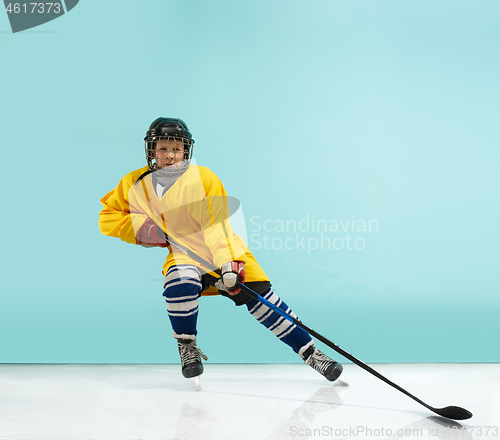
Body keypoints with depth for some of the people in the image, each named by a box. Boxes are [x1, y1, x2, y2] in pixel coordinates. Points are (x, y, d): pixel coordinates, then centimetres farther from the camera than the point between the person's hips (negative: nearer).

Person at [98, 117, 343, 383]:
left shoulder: (205, 178, -10)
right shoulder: (134, 184, 0)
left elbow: (217, 226, -16)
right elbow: (107, 217, 9)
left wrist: (229, 264, -28)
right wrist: (138, 227, -9)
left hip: (226, 253, -1)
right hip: (184, 256, 1)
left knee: (260, 296, -15)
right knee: (180, 284, -32)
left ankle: (310, 352, -1)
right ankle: (186, 347, -5)